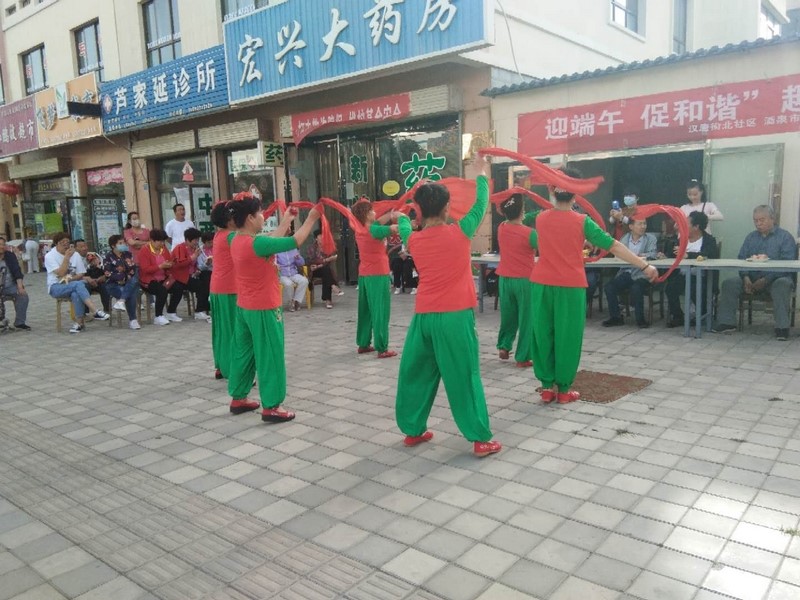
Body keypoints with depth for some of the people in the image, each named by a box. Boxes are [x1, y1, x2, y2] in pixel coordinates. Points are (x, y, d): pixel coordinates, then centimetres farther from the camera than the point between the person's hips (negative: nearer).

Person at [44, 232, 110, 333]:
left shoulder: (74, 254, 7)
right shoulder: (49, 256, -3)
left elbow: (80, 275, 4)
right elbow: (61, 274, -17)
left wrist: (71, 278, -16)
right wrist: (67, 257, -18)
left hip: (72, 285, 3)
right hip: (56, 287, -3)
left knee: (76, 294, -36)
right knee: (78, 284, -34)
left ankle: (79, 322, -28)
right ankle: (95, 312, -42)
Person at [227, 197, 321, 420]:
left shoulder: (235, 240, 4)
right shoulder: (256, 243, -23)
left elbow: (271, 242, 13)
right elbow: (294, 242, -19)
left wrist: (286, 221, 17)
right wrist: (311, 219, -8)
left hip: (243, 307, 9)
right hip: (264, 309, -9)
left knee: (244, 352, 18)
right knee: (270, 356, 0)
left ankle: (238, 399, 28)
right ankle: (270, 407, 6)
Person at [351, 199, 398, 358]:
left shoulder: (360, 230, 5)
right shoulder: (374, 231, -16)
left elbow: (377, 223, 14)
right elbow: (396, 228, -10)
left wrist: (391, 215, 1)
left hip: (364, 276, 8)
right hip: (378, 276, -8)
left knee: (365, 311, 14)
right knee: (380, 312, -5)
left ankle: (363, 344, 21)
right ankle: (382, 349, -4)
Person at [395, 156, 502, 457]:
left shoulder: (414, 240, 3)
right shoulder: (459, 233, -7)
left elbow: (405, 227, 28)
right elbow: (480, 206, 9)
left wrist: (401, 217, 52)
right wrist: (482, 175, 25)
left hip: (423, 317, 4)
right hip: (455, 317, -3)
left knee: (416, 374, 16)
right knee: (464, 377, 1)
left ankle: (413, 430, 26)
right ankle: (481, 439, 8)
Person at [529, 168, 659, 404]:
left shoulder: (540, 219, 4)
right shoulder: (582, 222, -5)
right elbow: (614, 246, -7)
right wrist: (645, 266, -3)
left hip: (542, 284, 3)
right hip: (570, 287, -3)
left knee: (543, 334, 10)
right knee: (567, 336, 5)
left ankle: (547, 386, 15)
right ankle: (564, 389, 12)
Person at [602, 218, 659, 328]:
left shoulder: (651, 238, 6)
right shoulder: (624, 238, 14)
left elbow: (653, 254, -9)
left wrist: (639, 255, -23)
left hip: (642, 274, -3)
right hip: (626, 272, 3)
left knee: (636, 288, -33)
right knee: (609, 286, -19)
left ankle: (640, 318, -13)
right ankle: (615, 317, -3)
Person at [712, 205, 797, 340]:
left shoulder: (785, 237, 4)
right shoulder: (751, 237, 20)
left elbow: (787, 263, -8)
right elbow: (741, 259, 10)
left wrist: (765, 280, -20)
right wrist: (746, 278, -10)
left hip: (776, 278, -4)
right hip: (752, 277, 4)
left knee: (782, 284, -37)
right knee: (729, 283, -20)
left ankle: (782, 327, -34)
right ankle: (726, 323, -21)